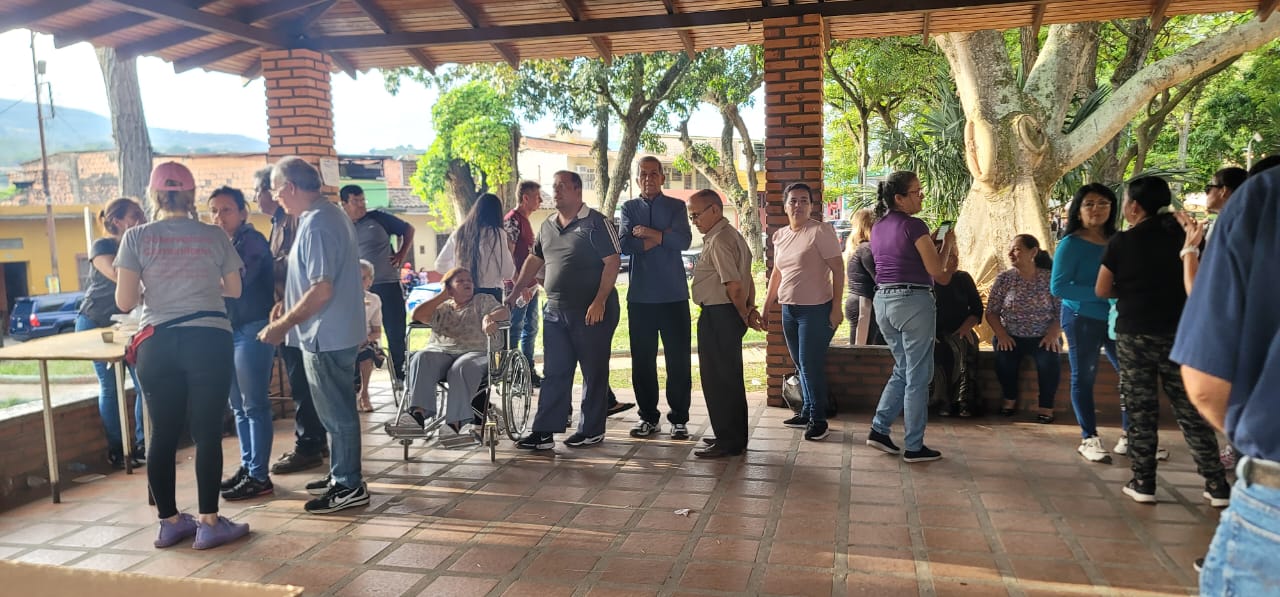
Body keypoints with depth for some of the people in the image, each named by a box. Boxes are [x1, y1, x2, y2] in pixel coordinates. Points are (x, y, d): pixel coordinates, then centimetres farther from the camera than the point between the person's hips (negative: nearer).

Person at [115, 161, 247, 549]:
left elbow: (125, 301, -2)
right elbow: (234, 290, 11)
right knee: (207, 432, 2)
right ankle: (209, 523, 5)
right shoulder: (214, 237, 1)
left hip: (157, 344, 1)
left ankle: (170, 522, 19)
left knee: (163, 434, 10)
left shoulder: (136, 238, 0)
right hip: (209, 341, -1)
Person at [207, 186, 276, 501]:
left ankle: (259, 476, 0)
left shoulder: (252, 241, -8)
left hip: (252, 330, -9)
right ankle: (247, 465, 21)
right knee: (239, 406, 12)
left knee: (254, 405, -5)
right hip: (230, 330, 9)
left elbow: (240, 281, -21)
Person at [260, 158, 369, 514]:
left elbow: (321, 290, -25)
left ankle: (350, 487, 9)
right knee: (337, 409, 18)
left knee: (337, 412, 0)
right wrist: (287, 306, 17)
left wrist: (282, 325, -18)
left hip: (326, 336, -10)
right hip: (336, 332, 10)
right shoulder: (330, 214, 12)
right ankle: (341, 475, 30)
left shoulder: (316, 225, -20)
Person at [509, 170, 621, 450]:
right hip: (555, 311, 7)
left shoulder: (595, 223, -8)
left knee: (594, 372, 4)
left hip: (592, 311, -7)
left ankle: (591, 430, 15)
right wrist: (514, 294, 19)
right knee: (553, 373, 8)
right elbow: (534, 261, 22)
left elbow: (612, 262, -14)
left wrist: (599, 302, -20)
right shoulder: (547, 226, 14)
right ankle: (543, 432, 11)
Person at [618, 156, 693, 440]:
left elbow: (684, 240, -12)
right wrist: (663, 238, -11)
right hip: (640, 296, 1)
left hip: (674, 295, -1)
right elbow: (625, 244, -8)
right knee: (642, 360, 6)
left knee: (678, 359, 1)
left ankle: (679, 418, 11)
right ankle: (648, 417, 18)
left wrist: (649, 233, -12)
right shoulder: (629, 208, 9)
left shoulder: (676, 206, 6)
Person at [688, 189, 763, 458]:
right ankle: (735, 436, 27)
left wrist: (744, 315, -9)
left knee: (718, 379, -2)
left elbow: (734, 286, -22)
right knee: (731, 378, 17)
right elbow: (746, 280, 16)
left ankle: (728, 441, 6)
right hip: (731, 315, 10)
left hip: (717, 316, -10)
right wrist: (749, 309, 9)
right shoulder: (732, 235, 16)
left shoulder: (718, 241, -18)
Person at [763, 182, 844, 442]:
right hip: (789, 309, 7)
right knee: (800, 365, 14)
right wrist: (767, 304, 20)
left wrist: (836, 307, -16)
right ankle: (807, 413, 25)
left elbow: (838, 269, -12)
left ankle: (818, 420, 6)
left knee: (810, 365, -5)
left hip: (815, 309, -7)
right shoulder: (780, 235, 11)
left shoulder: (820, 232, -10)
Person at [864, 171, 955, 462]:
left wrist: (930, 245, 16)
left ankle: (879, 430, 16)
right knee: (918, 377, 2)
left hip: (883, 302, 8)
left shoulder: (878, 227, 11)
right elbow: (936, 271, -12)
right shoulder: (913, 225, -14)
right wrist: (946, 244, 4)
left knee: (902, 370, 20)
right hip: (913, 302, -8)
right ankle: (914, 447, 8)